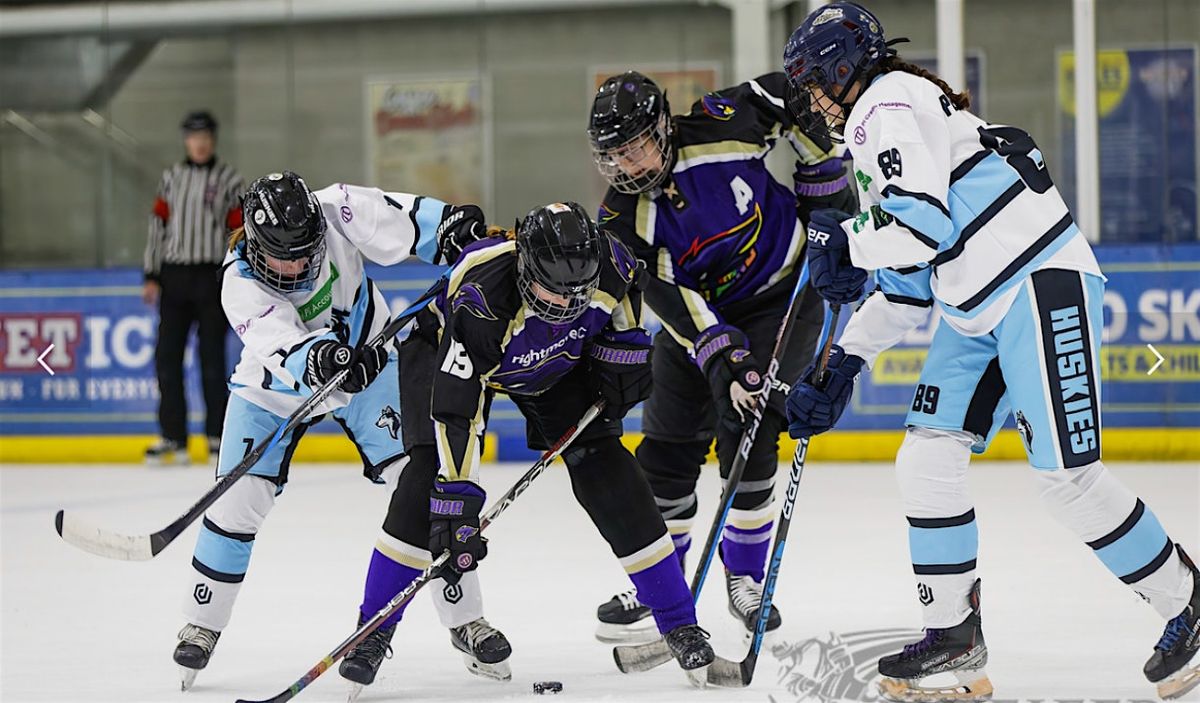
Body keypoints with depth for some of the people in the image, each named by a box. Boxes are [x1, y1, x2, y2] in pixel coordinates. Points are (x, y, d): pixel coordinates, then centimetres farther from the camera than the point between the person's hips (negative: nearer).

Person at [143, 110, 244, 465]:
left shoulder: (228, 179, 2)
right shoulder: (171, 177, 12)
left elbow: (240, 232, 0)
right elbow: (158, 225, 11)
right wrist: (151, 276, 6)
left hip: (210, 278, -3)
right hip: (173, 276, 3)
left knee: (211, 357, -2)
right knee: (167, 356, 0)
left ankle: (217, 436, 5)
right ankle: (173, 438, 5)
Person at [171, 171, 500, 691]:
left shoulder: (336, 212, -26)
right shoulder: (240, 286, -30)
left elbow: (401, 221, -17)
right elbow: (282, 348, -44)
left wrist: (451, 225, -33)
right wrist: (319, 361, -62)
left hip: (365, 360, 1)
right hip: (275, 388, -1)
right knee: (238, 499, -8)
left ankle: (464, 618, 0)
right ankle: (202, 625, 11)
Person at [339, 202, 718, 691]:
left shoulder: (610, 266, -31)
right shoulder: (478, 300, -43)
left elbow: (625, 311, -2)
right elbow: (456, 412, -41)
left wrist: (622, 349, -11)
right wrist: (457, 500, -43)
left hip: (559, 362, 3)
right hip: (449, 350, -3)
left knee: (605, 471, -8)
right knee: (433, 475, -21)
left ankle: (680, 626, 1)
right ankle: (374, 631, -9)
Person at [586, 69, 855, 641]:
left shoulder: (721, 127, -22)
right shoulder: (623, 220, -16)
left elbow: (795, 97, -4)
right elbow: (671, 300, -22)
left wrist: (826, 186, -3)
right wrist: (723, 359, -34)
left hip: (782, 296, -3)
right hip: (701, 315, 3)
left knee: (746, 439, -16)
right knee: (667, 448, -2)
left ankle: (746, 577, 0)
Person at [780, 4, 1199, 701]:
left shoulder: (886, 104, -8)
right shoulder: (877, 129, 24)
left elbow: (923, 226, -21)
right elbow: (907, 283, 25)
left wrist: (845, 243, -3)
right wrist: (841, 366, 22)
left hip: (1040, 283, -11)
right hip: (980, 311, 11)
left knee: (1067, 475, -12)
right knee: (928, 461, 2)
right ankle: (953, 639, 6)